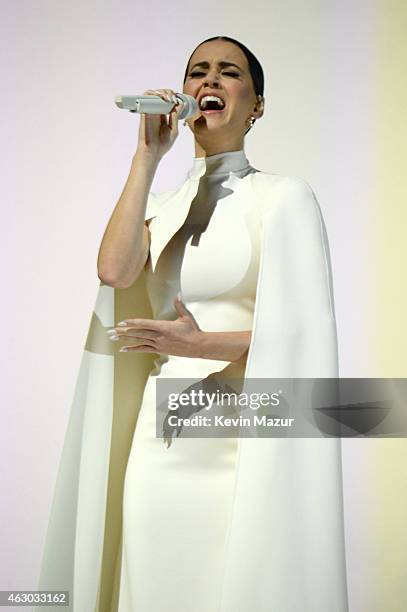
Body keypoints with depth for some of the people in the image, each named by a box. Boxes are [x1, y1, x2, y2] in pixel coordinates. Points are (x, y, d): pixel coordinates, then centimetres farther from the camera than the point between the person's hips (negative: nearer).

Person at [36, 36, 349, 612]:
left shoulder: (283, 197, -1)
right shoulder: (160, 206, 13)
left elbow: (302, 332, -7)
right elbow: (114, 269, -8)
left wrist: (201, 344, -19)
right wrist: (148, 156, -4)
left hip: (240, 447, -4)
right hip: (157, 443, 4)